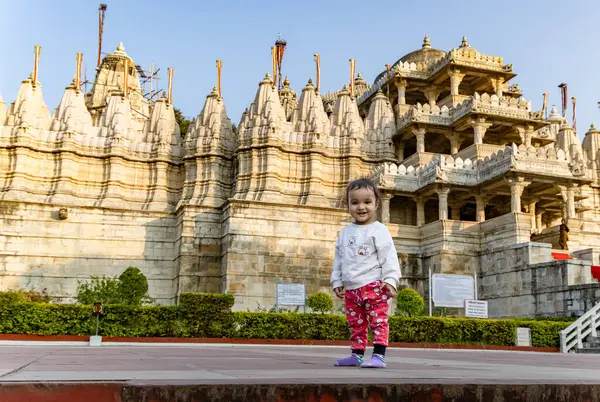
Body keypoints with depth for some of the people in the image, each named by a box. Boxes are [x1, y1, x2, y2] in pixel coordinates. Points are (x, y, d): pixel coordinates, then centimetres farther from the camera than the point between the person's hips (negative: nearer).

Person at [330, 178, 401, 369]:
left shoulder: (378, 230, -7)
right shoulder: (345, 233, 12)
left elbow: (389, 257, -10)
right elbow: (339, 259, 18)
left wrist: (390, 280, -17)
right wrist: (337, 281, 14)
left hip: (373, 286, -7)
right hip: (351, 289, 7)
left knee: (378, 321, -6)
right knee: (356, 324, 13)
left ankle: (379, 355, -4)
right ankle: (357, 354, 22)